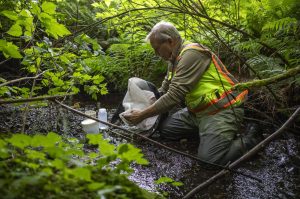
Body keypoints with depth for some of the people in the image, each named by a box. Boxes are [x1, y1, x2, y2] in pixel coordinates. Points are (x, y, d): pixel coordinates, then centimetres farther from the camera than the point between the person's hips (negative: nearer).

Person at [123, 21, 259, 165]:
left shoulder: (191, 54, -21)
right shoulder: (175, 59, 11)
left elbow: (173, 97, -26)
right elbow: (163, 91, 21)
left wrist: (143, 115, -18)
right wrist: (142, 106, 9)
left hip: (221, 109, -9)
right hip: (198, 110, 10)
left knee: (209, 158, -22)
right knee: (165, 129, 2)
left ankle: (247, 142, 3)